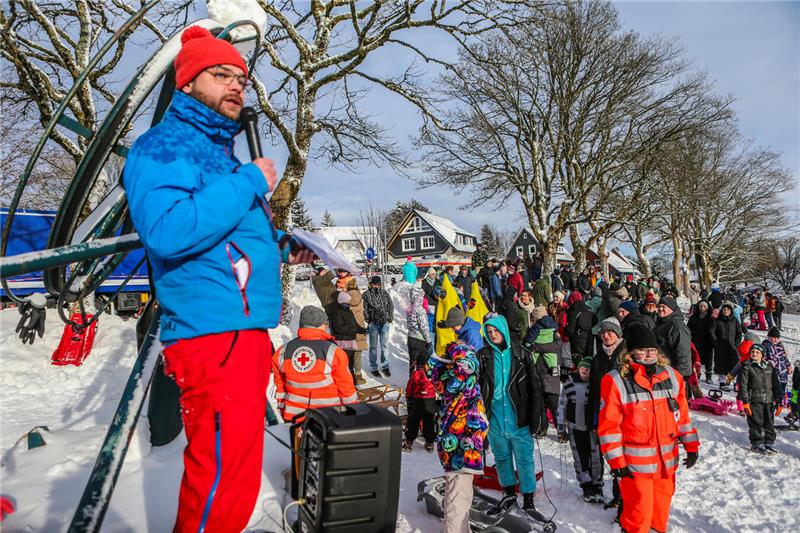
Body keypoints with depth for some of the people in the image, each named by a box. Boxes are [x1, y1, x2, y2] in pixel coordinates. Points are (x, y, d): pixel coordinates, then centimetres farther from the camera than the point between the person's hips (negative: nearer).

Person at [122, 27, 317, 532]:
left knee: (232, 472, 18)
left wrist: (282, 246, 14)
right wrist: (250, 182, -16)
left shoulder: (222, 151, 22)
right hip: (214, 333, -10)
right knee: (223, 481, -5)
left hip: (247, 332, 10)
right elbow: (167, 231, -25)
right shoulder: (165, 144, -6)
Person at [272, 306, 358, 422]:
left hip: (294, 416, 4)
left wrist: (283, 410, 24)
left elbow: (280, 386, 11)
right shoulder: (334, 353, -11)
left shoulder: (283, 352, 1)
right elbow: (346, 387, -4)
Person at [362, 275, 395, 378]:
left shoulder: (385, 293, 6)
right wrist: (368, 320, -5)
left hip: (385, 323, 3)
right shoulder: (366, 294, -4)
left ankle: (385, 366, 19)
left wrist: (389, 318, 5)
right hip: (373, 324, -3)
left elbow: (391, 306, 12)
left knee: (384, 345, 7)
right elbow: (364, 309, -3)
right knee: (373, 346, 5)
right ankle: (373, 368, 14)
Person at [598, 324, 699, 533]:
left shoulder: (671, 376, 4)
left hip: (667, 461, 5)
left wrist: (691, 446, 12)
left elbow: (682, 415, 13)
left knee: (661, 507, 19)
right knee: (639, 512, 0)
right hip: (635, 464, -5)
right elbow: (609, 426, -11)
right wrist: (616, 461, -12)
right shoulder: (616, 381, -12)